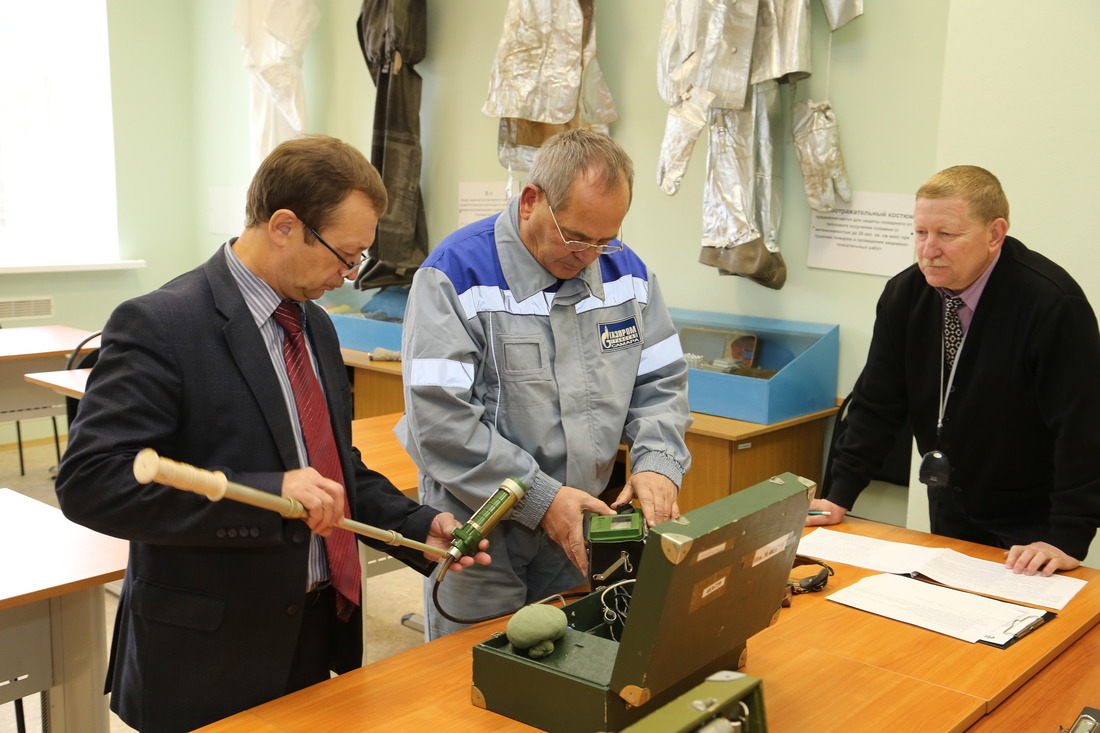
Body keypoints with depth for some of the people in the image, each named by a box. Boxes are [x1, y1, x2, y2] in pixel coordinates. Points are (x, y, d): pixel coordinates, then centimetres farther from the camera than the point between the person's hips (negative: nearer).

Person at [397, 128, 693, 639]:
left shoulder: (625, 270, 3)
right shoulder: (458, 275, -16)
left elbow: (661, 384, 9)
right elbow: (439, 419, -21)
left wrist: (658, 462, -10)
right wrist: (541, 498, -21)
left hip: (583, 535, 5)